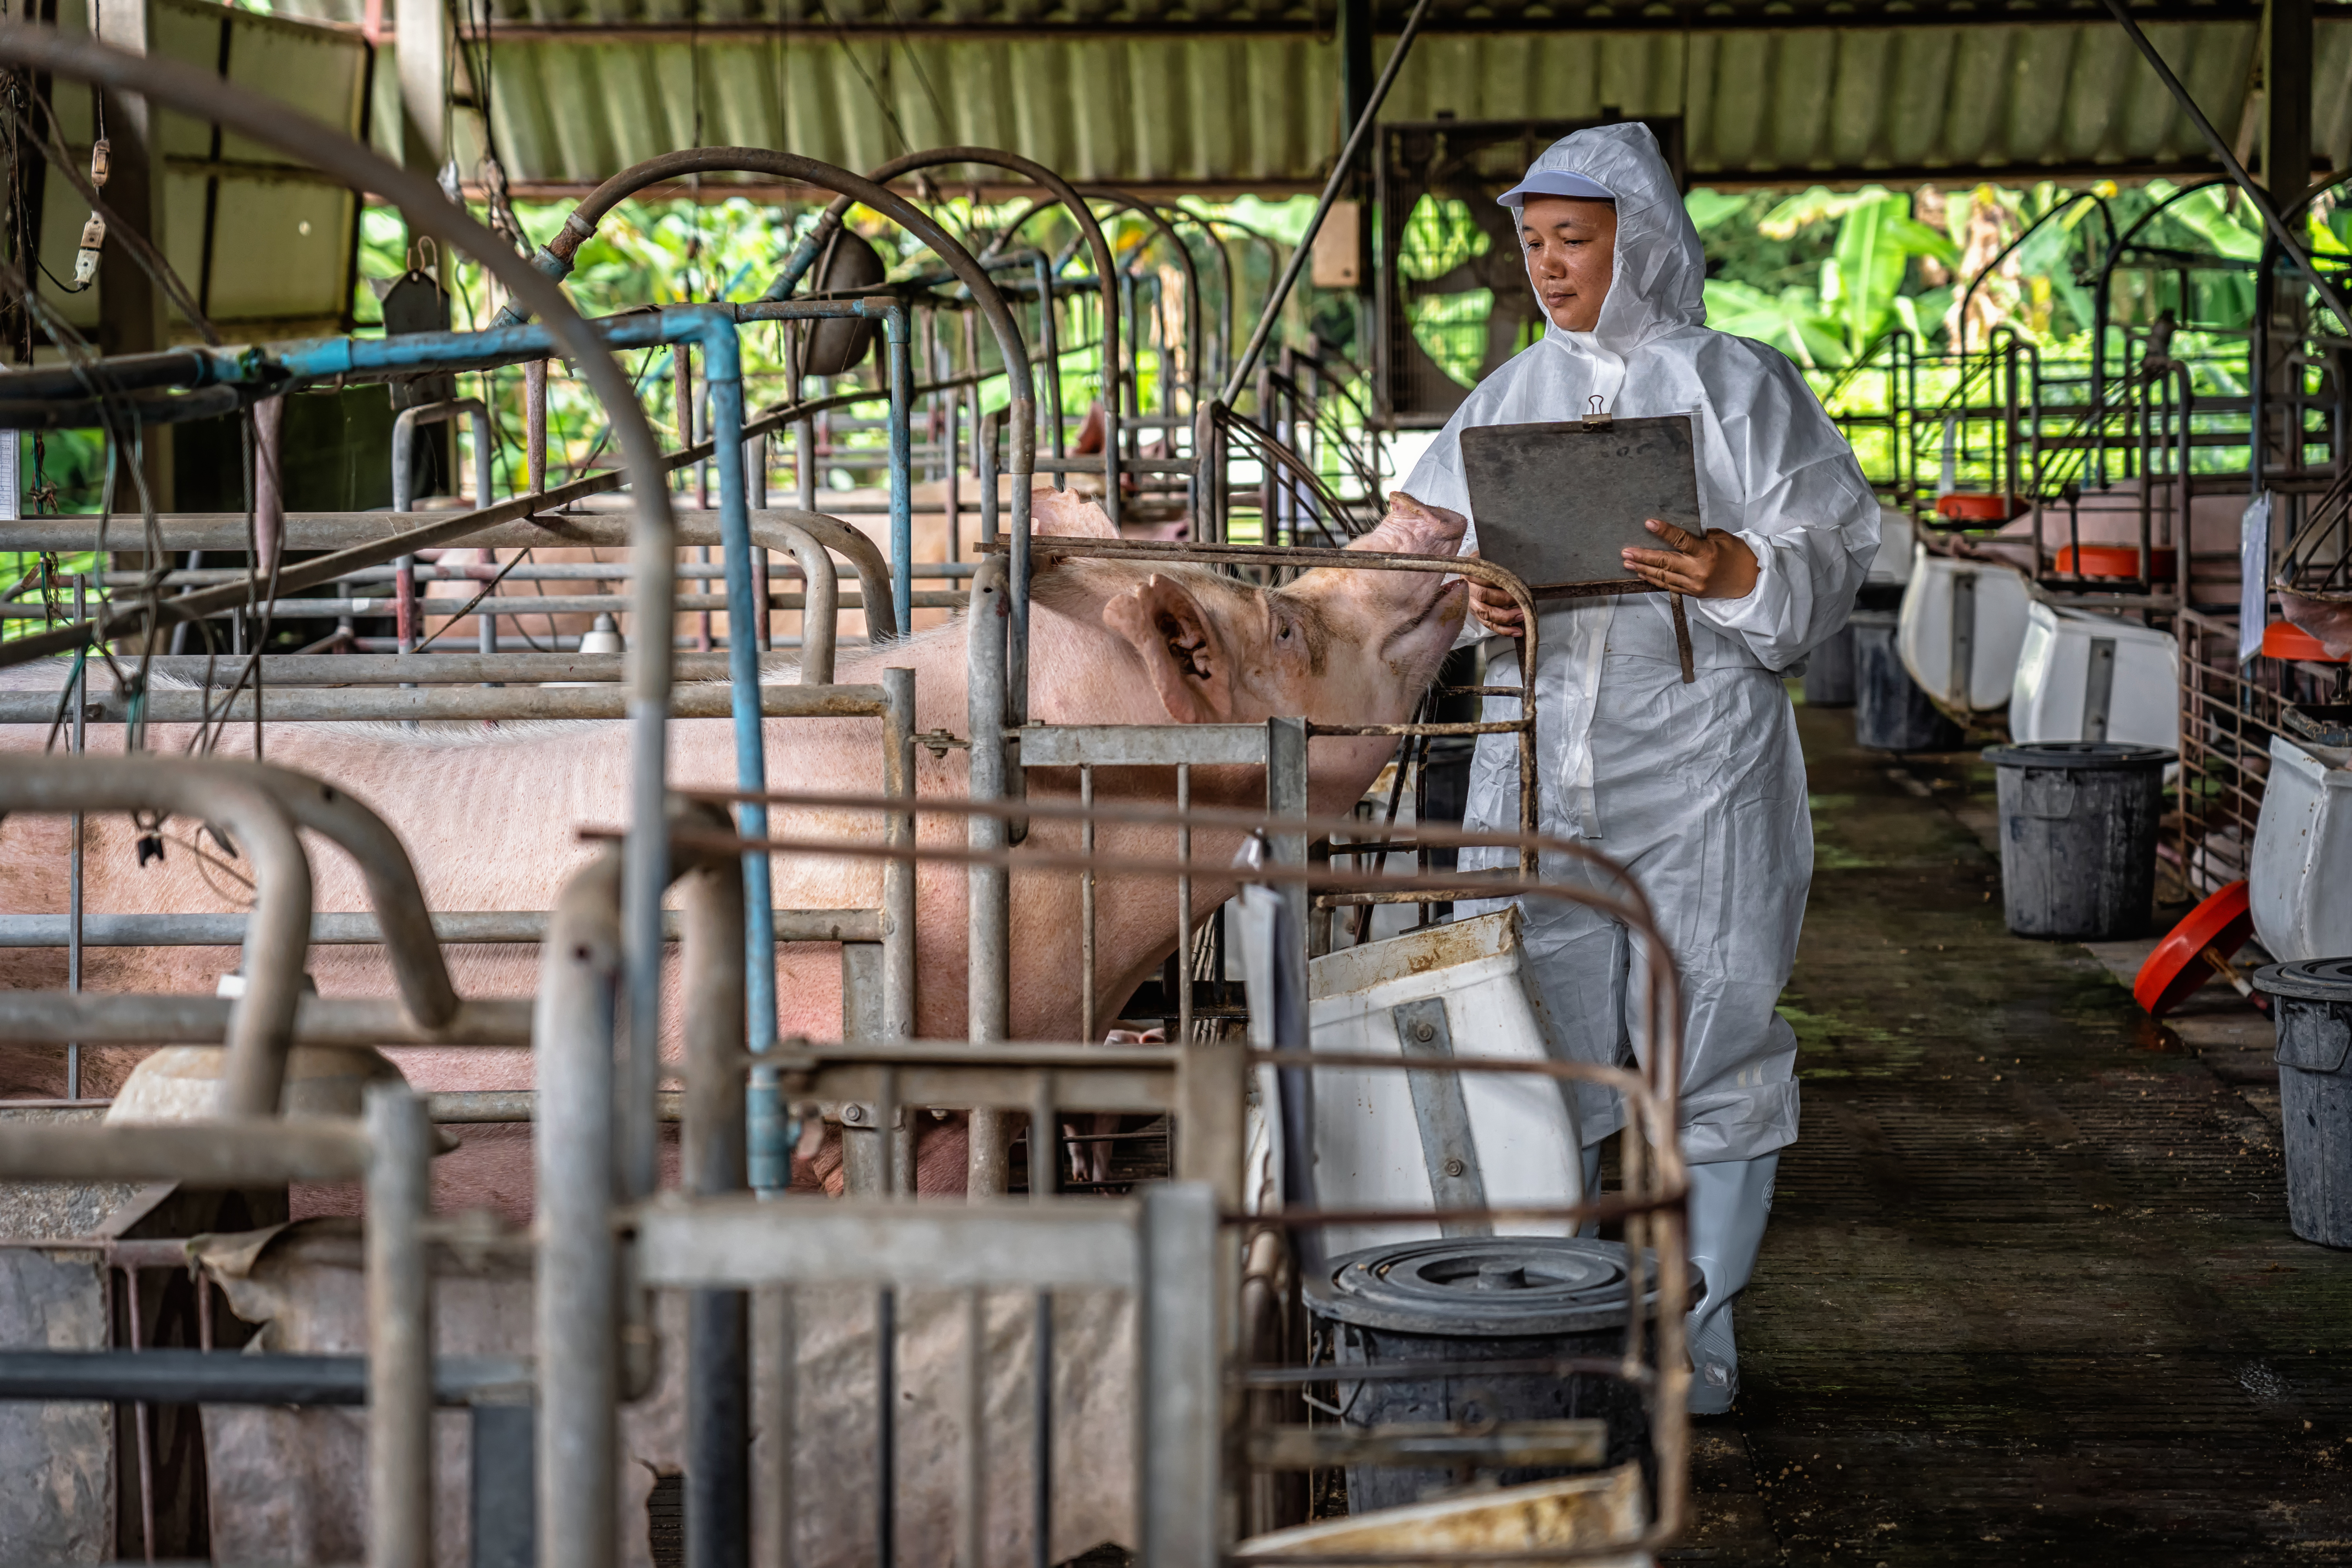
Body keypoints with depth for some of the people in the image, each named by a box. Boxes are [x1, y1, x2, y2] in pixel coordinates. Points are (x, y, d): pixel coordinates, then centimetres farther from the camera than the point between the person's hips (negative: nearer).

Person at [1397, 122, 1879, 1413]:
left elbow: (1826, 566, -2)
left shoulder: (1737, 386, 2)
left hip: (1697, 755, -3)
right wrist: (1475, 599, -9)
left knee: (1705, 1033, 0)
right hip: (1539, 756, 3)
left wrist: (1732, 570, -22)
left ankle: (1695, 1332, 10)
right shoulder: (1512, 395, 14)